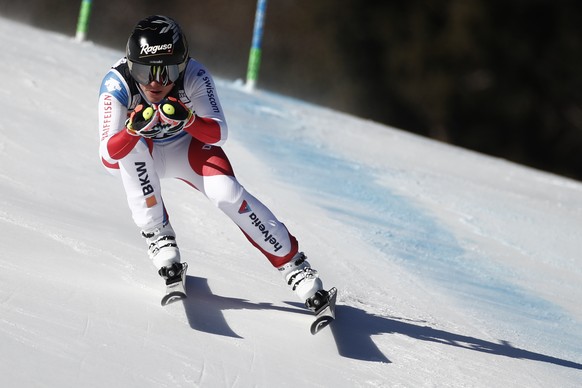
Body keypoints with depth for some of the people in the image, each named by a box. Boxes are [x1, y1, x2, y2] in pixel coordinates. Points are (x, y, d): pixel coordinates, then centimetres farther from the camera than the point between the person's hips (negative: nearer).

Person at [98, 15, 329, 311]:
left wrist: (189, 120, -49)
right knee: (133, 144, -34)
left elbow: (219, 134, -29)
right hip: (137, 158, 0)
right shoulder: (118, 84, -32)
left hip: (186, 146, 0)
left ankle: (293, 265, -12)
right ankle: (157, 236, -21)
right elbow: (107, 155, -36)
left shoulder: (194, 76, -29)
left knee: (226, 192, -24)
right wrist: (133, 128, -56)